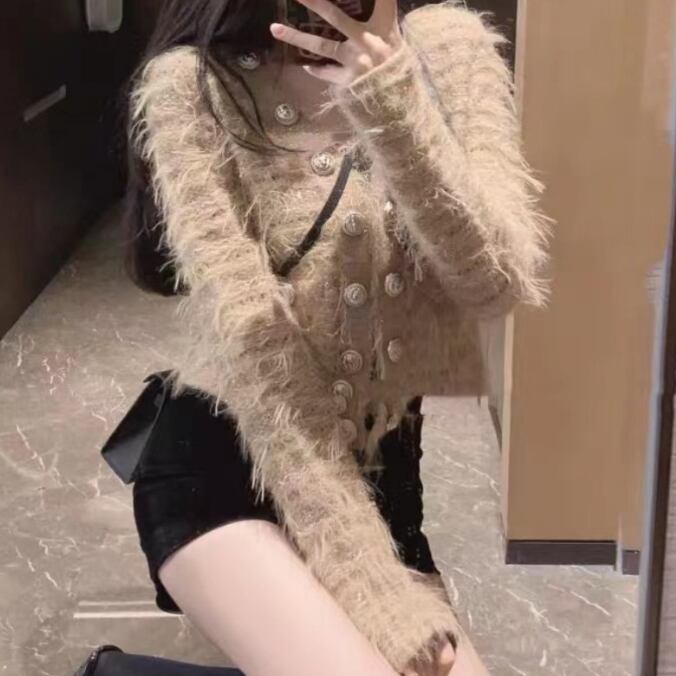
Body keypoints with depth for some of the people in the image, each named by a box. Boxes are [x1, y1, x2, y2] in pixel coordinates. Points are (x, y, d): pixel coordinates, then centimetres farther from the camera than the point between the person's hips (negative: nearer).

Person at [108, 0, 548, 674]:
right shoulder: (194, 84, -11)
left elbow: (497, 283, -12)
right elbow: (247, 338, -17)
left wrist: (396, 103, -27)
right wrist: (366, 575, -21)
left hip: (379, 470, 4)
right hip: (218, 467, -4)